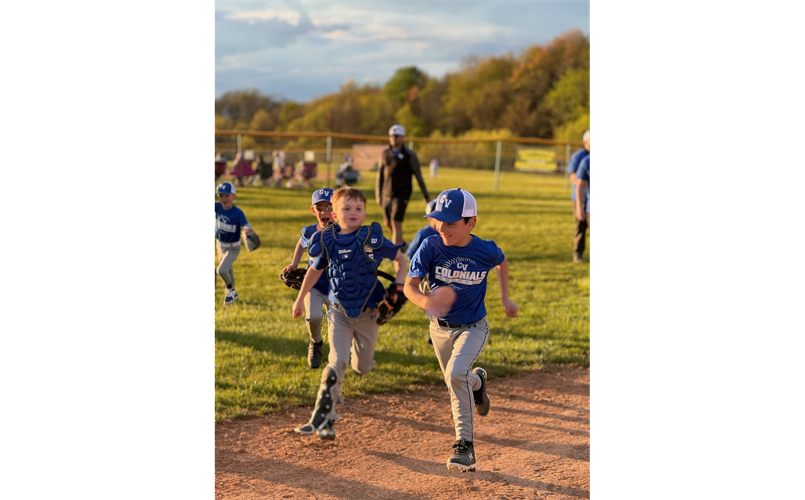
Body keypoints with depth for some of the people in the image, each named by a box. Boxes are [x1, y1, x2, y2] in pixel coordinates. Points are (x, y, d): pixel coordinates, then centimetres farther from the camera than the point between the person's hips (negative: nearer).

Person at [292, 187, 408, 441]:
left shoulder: (373, 239, -13)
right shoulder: (327, 241, -6)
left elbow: (401, 259, 0)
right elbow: (315, 269, 11)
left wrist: (398, 288, -12)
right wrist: (300, 299, 18)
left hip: (367, 313, 0)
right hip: (339, 312, 0)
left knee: (363, 367, 11)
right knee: (337, 362, -13)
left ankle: (358, 347, 48)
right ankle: (324, 419, -10)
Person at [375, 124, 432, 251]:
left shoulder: (409, 155, -5)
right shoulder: (385, 154, 6)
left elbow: (418, 176, -1)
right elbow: (380, 176, 11)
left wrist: (426, 195, 1)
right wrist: (378, 195, 10)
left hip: (402, 194, -5)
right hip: (387, 194, 5)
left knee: (396, 223, -13)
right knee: (388, 223, 13)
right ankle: (402, 244, 36)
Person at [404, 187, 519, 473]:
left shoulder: (486, 251, -18)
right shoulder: (431, 247, -20)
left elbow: (502, 263, 8)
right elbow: (409, 285, -20)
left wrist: (505, 298, 9)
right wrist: (424, 301, -41)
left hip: (473, 327, -3)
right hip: (440, 328, 3)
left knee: (456, 374, -29)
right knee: (456, 384, 19)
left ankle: (465, 444, -17)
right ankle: (477, 381, 58)